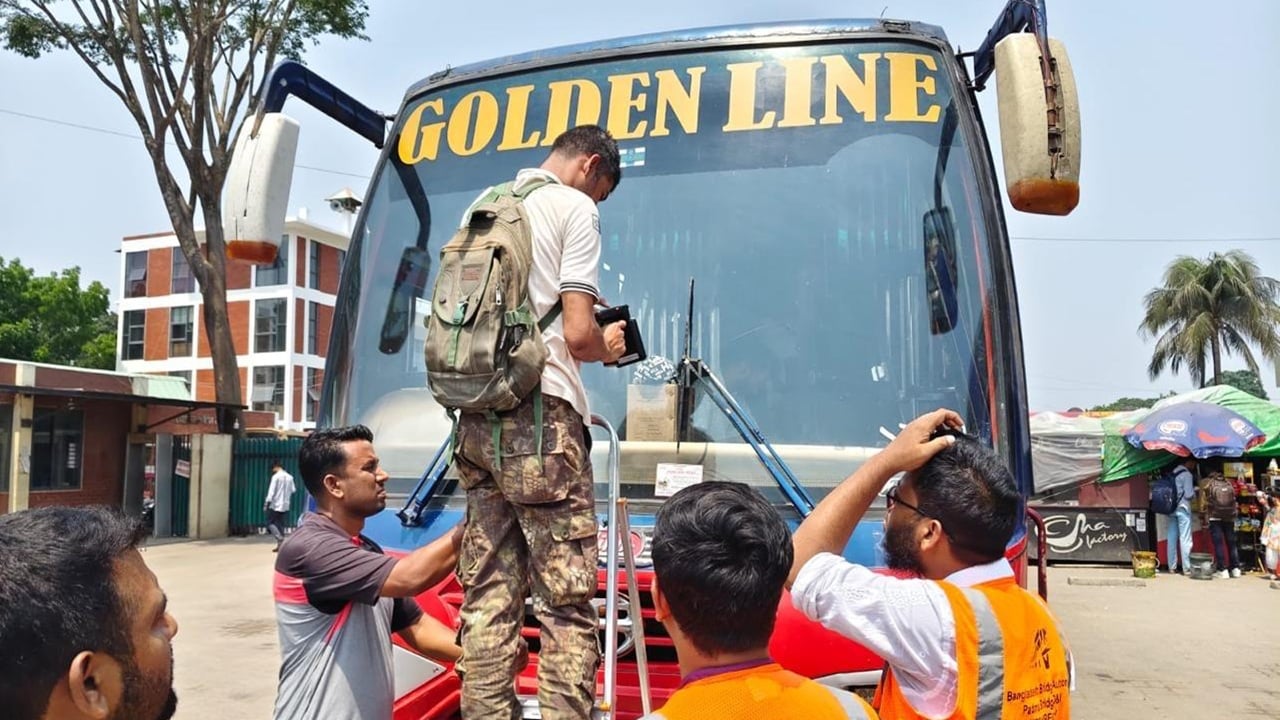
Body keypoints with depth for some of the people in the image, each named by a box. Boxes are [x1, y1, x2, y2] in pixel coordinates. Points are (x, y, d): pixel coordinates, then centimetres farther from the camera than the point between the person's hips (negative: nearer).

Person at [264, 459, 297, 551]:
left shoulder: (276, 476, -10)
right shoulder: (290, 477, 7)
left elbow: (271, 491, -13)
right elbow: (292, 491, 10)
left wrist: (266, 503, -11)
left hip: (275, 505, -6)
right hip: (285, 505, 6)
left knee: (270, 523, 4)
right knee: (281, 525, 10)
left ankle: (280, 539, -13)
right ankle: (280, 545, 6)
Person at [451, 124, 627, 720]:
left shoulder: (482, 208, 20)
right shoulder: (575, 207, -1)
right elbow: (578, 333, -11)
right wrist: (609, 346, 11)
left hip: (476, 416, 7)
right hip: (540, 418, -7)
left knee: (487, 596, 8)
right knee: (566, 599, -3)